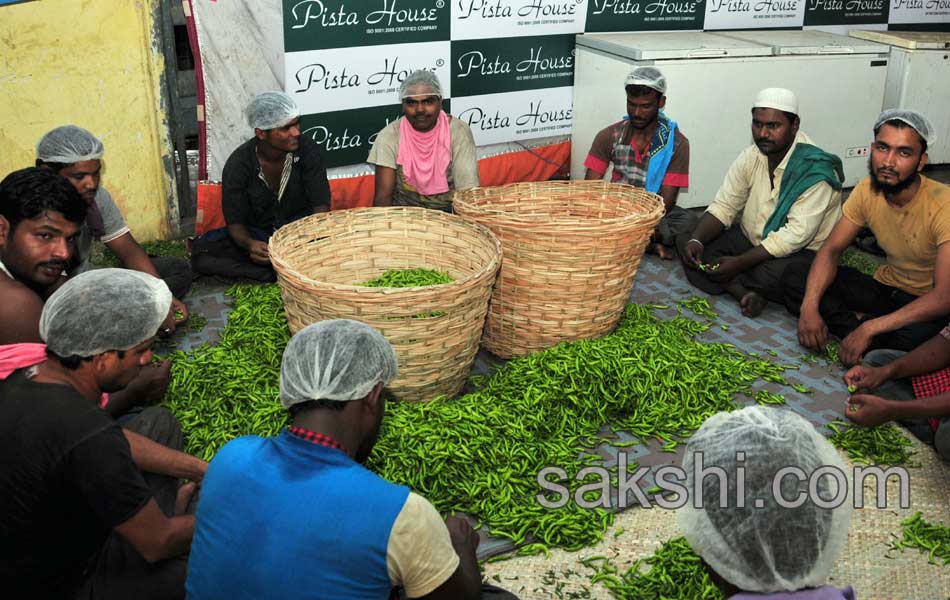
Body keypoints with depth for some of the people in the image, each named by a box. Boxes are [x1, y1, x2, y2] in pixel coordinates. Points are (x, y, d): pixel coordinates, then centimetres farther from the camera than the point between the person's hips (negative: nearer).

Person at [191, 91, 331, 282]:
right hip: (256, 233, 1)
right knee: (200, 252, -26)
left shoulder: (306, 149, -14)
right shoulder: (238, 164, -15)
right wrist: (249, 244, -36)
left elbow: (321, 205, -14)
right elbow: (235, 222, -11)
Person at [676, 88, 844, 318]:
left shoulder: (815, 170, -22)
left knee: (774, 275, -40)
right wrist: (696, 240, -21)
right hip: (749, 239, 7)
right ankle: (746, 293, -23)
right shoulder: (751, 157, -1)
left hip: (800, 253, -7)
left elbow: (796, 235, -27)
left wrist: (739, 263, -32)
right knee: (685, 240, -10)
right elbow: (723, 206, -1)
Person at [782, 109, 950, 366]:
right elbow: (831, 250, -6)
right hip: (885, 287, 6)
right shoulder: (867, 190, -9)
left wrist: (870, 328, -39)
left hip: (927, 303, -5)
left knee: (912, 336, -42)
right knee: (794, 276, -12)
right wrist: (810, 306, -25)